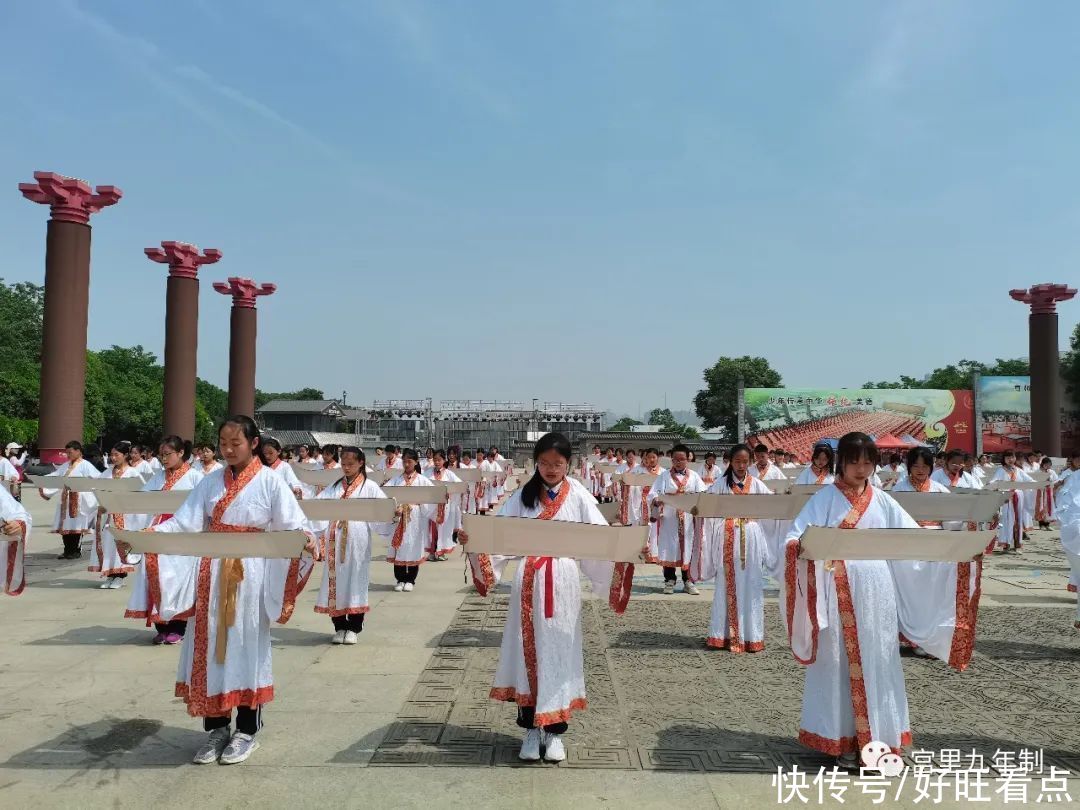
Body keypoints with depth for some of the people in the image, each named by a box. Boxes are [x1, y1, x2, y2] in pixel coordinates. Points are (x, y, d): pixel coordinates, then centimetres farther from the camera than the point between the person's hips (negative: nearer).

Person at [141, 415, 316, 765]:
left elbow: (292, 523, -11)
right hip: (212, 575, 4)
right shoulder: (211, 482, 8)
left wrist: (306, 539, -33)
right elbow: (185, 522, 1)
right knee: (211, 648, 7)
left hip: (249, 576, -4)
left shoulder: (270, 481, -5)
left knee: (246, 647, 4)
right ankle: (217, 727, 22)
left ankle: (247, 730, 18)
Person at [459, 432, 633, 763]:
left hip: (563, 584, -1)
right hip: (529, 582, 1)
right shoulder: (522, 495, 3)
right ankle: (530, 729, 18)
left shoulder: (578, 496, 0)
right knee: (527, 651, 5)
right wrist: (472, 540, -17)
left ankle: (554, 731, 17)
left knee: (559, 651, 4)